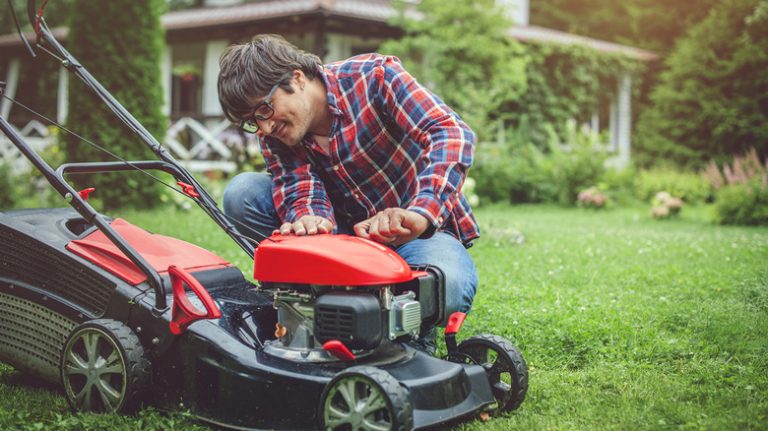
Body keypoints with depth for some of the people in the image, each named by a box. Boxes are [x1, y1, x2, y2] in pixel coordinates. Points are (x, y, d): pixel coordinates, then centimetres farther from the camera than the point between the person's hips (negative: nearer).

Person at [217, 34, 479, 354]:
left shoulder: (372, 76, -19)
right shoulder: (274, 135, -4)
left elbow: (453, 133, -32)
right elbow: (300, 190, -21)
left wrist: (419, 214, -49)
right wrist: (309, 220, -47)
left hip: (424, 230, -4)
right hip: (346, 231, 4)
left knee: (445, 287, -40)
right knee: (242, 193, -13)